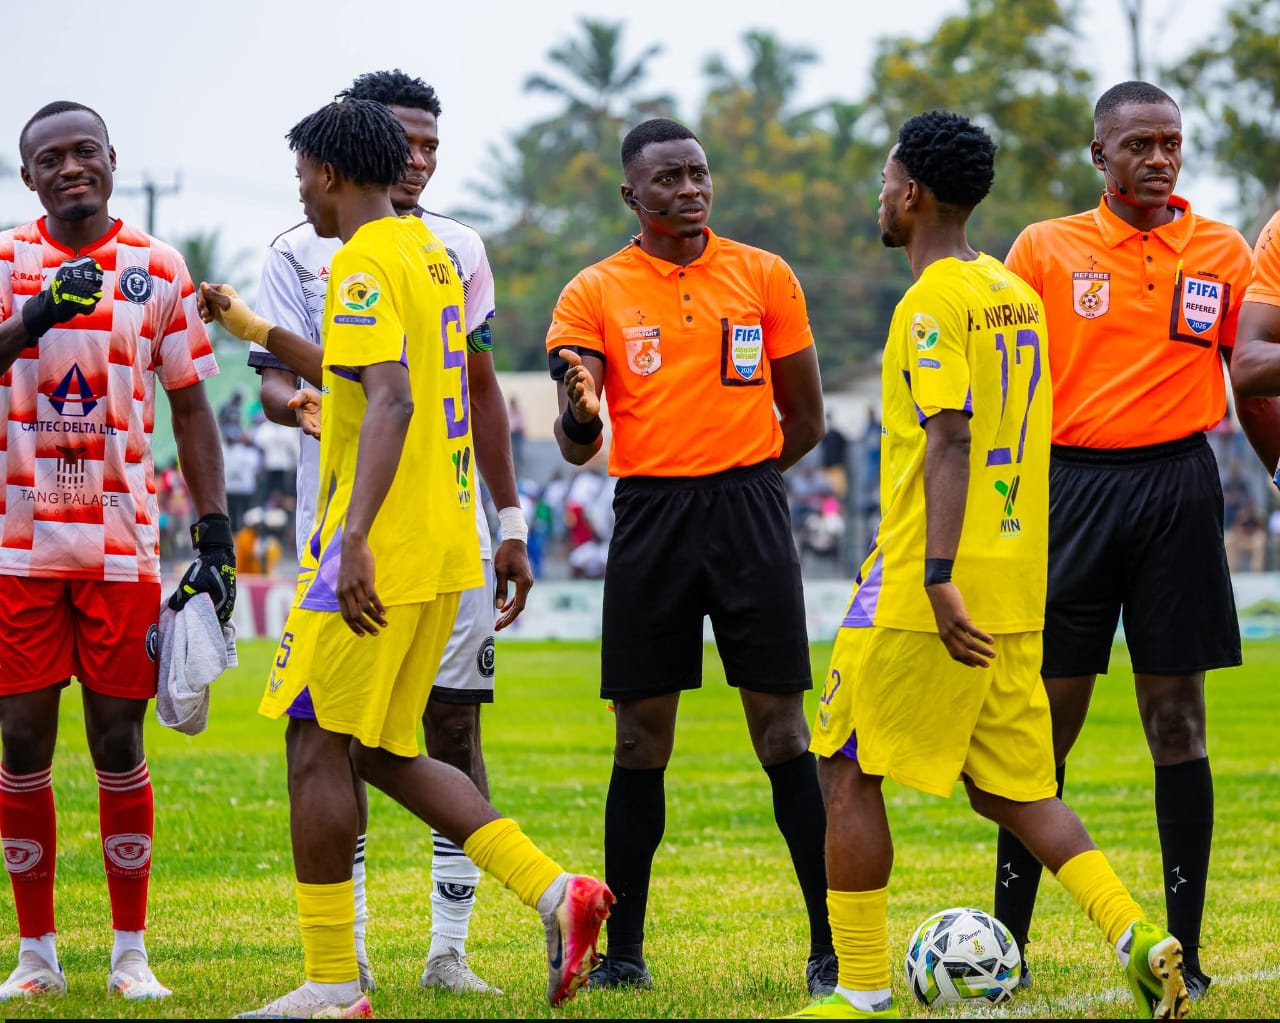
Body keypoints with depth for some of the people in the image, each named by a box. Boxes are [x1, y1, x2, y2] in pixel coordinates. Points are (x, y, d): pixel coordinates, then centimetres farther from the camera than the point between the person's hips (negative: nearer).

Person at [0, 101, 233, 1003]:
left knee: (119, 744, 2)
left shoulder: (157, 269, 6)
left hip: (122, 546, 0)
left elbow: (191, 410, 9)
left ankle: (131, 955, 10)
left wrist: (217, 537, 3)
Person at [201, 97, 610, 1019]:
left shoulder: (365, 263, -12)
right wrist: (256, 330, 38)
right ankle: (556, 891, 3)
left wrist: (356, 539, -32)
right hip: (443, 551, 9)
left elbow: (390, 399, -25)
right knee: (385, 752, 14)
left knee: (318, 748, -2)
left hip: (376, 551, -9)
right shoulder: (430, 252, 17)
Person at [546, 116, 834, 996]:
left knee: (782, 731, -4)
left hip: (749, 513, 0)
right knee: (641, 739, 4)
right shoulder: (595, 294, 3)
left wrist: (737, 478, 10)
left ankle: (831, 944, -3)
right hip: (648, 523, 0)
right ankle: (623, 950, 11)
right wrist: (579, 413, -24)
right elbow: (576, 448, -3)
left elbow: (804, 419, 12)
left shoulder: (765, 277, 5)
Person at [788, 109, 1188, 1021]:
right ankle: (1139, 941, -4)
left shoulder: (934, 301, -12)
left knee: (849, 773, 3)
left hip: (929, 597, -8)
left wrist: (937, 577, -26)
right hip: (1012, 593, 8)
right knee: (1009, 785, 13)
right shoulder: (1017, 293, 14)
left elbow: (949, 438, -21)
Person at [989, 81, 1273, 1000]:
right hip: (1072, 484, 0)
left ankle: (1182, 950, 5)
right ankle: (1007, 943, 9)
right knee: (1044, 723, 2)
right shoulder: (1044, 250, 5)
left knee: (1177, 719, 1)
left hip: (1177, 485, 0)